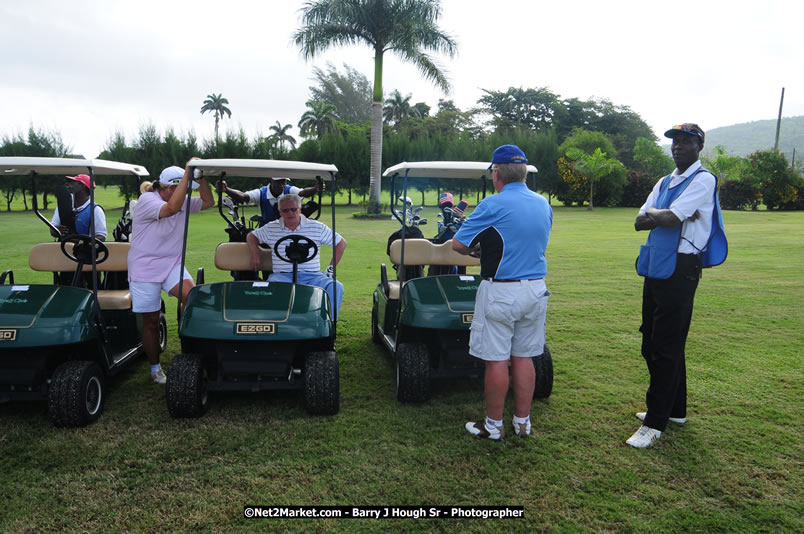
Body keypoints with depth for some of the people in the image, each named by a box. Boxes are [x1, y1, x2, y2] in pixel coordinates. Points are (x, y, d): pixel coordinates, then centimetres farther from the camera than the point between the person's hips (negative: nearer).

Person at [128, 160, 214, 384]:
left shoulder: (182, 201, 6)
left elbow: (208, 202, 5)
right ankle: (155, 367, 21)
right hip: (145, 268, -4)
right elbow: (172, 208, -32)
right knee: (151, 320, 4)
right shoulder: (146, 200, -15)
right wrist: (188, 173, -30)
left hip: (172, 264, 5)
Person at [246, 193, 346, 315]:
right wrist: (255, 253, 9)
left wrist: (331, 269, 6)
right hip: (282, 275, 0)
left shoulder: (317, 227, 9)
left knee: (336, 287, -28)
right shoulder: (271, 228, 14)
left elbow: (341, 243, 14)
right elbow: (251, 236, 30)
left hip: (312, 276, 0)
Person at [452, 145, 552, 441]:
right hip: (535, 290, 7)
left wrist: (479, 246, 10)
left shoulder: (493, 205, -14)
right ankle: (522, 422, 23)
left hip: (500, 292, -6)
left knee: (496, 360, 3)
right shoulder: (544, 205, 8)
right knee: (523, 358, 14)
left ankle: (493, 425, 14)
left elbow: (458, 244, -11)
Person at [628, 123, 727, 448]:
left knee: (666, 347, -5)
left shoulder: (703, 180, -7)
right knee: (652, 344, 14)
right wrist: (663, 215, -8)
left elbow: (670, 219, -20)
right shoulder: (664, 183, 18)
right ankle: (674, 410, 29)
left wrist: (653, 214, -1)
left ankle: (655, 424, 3)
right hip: (655, 271, 9)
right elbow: (639, 222, 8)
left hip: (679, 271, -9)